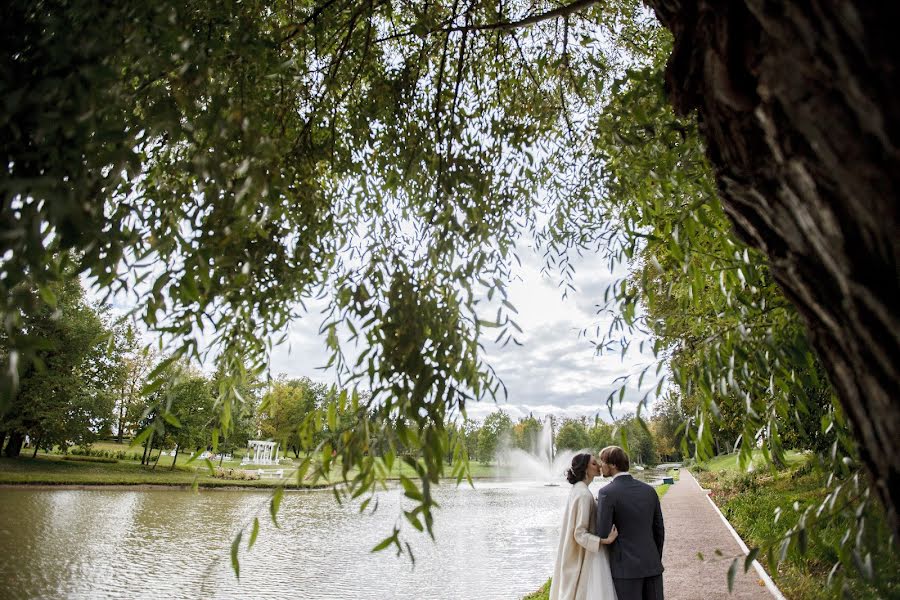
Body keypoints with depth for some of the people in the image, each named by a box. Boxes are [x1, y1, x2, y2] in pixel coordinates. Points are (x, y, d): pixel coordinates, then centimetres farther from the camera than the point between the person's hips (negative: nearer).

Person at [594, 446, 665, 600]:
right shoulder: (649, 490, 6)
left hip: (626, 567, -5)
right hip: (651, 564, 6)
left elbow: (603, 535, -15)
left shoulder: (607, 492, -13)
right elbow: (659, 531, 11)